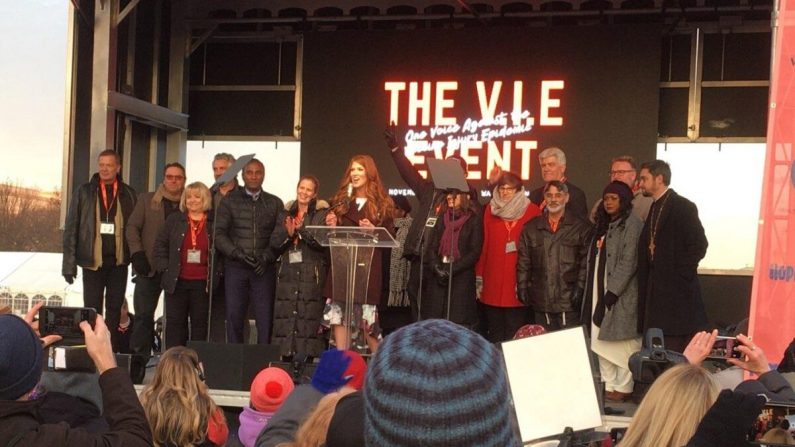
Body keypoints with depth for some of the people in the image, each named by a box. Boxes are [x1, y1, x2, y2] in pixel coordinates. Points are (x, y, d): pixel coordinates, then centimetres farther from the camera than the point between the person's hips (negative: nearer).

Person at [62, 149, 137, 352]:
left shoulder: (128, 194, 5)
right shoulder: (84, 192, 3)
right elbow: (70, 227, 2)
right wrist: (69, 263, -3)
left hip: (119, 261, 1)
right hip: (93, 261, -1)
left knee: (115, 310, 6)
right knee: (92, 310, 2)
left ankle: (113, 352, 12)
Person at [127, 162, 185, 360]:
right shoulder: (147, 200, 8)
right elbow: (132, 227, 6)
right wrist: (137, 254, -7)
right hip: (151, 268, 0)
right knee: (144, 314, 0)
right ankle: (139, 357, 5)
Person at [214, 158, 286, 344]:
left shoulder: (275, 203, 12)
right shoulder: (229, 201, 10)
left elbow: (281, 236, 4)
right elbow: (219, 234, 3)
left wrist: (266, 257, -9)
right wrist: (238, 254, -10)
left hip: (264, 268, 0)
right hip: (235, 267, 0)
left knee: (265, 318, -4)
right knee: (234, 318, 0)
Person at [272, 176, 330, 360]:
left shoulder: (322, 213, 3)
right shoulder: (287, 212, 15)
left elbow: (322, 241, -9)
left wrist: (301, 229, -18)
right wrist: (288, 234, -7)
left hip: (311, 273, -4)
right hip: (288, 272, 4)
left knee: (309, 316, -9)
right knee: (285, 315, 1)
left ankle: (307, 357, -5)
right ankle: (286, 356, 7)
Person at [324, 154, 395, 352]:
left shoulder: (382, 204, 6)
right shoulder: (341, 201, 14)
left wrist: (373, 231, -16)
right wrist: (331, 225, -5)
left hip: (369, 266, -3)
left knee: (367, 315, -5)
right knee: (339, 312, 0)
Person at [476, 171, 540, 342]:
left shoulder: (532, 211, 1)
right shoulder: (490, 210, 8)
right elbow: (483, 245, 7)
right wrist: (479, 278, 5)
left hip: (519, 284, -2)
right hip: (493, 283, 2)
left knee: (515, 333, -1)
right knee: (494, 333, 8)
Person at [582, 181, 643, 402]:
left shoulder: (632, 223, -9)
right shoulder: (603, 224, 17)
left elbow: (628, 261, -15)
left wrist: (613, 291, -19)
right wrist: (592, 292, 10)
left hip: (620, 293, -8)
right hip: (599, 292, 8)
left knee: (621, 341, -3)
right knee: (601, 340, 8)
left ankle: (623, 387, 5)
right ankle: (608, 385, 15)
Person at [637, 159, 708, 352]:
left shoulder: (683, 207, -9)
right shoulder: (655, 208, 16)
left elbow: (699, 245, -15)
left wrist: (680, 274, -13)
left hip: (677, 292, -8)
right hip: (656, 291, 8)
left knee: (675, 351, -6)